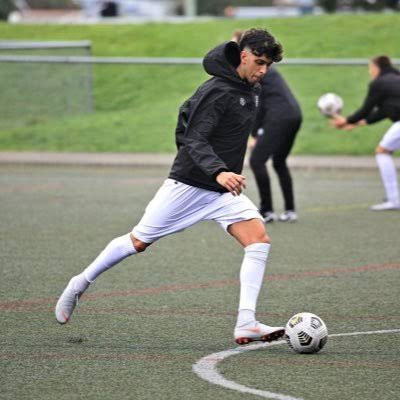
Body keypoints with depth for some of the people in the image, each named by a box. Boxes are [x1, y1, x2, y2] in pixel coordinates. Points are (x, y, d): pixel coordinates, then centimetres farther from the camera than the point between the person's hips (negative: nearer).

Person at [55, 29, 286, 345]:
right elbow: (194, 141, -27)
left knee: (259, 237, -15)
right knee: (139, 242, 5)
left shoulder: (250, 90, 8)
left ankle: (246, 324, -21)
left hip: (224, 191, 7)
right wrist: (218, 172, -43)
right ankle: (81, 284, 29)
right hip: (188, 185, -7)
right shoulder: (217, 91, -19)